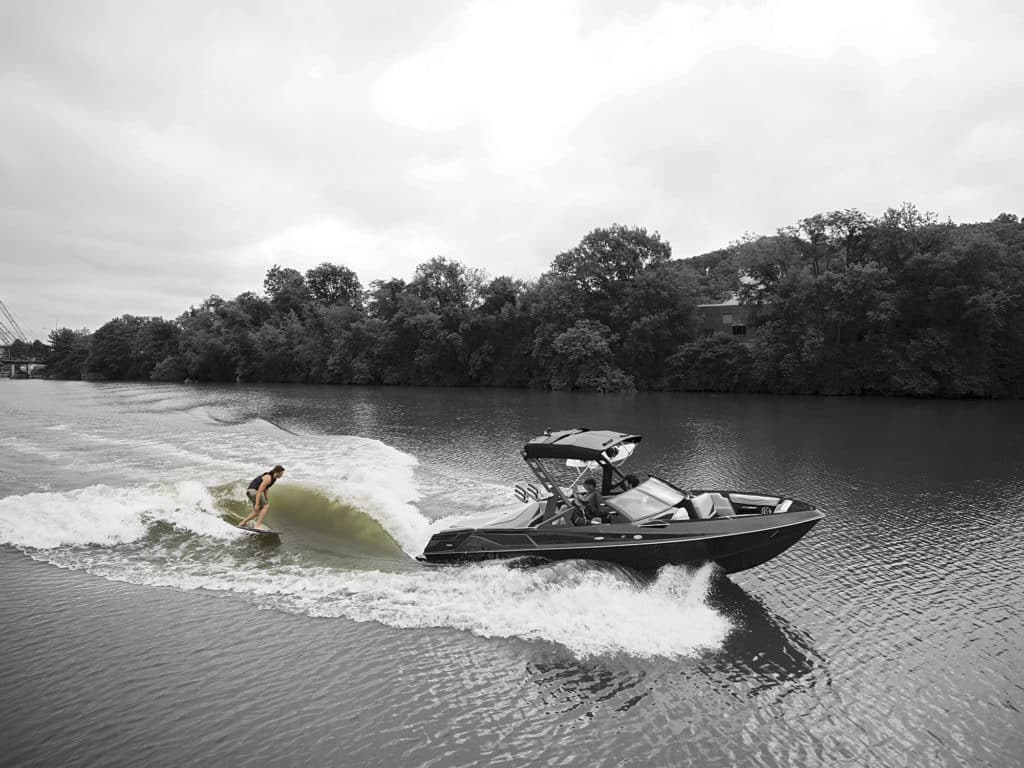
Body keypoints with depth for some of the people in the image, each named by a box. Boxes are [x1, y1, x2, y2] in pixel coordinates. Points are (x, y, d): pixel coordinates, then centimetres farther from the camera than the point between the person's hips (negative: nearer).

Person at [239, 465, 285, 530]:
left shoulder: (272, 478, 12)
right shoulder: (268, 478, -20)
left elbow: (265, 491, 19)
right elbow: (260, 491, -24)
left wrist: (268, 503, 16)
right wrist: (257, 504, -25)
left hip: (253, 492, 10)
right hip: (253, 491, -10)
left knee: (258, 511, 19)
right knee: (266, 507, -17)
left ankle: (242, 523, 27)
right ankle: (258, 525, -21)